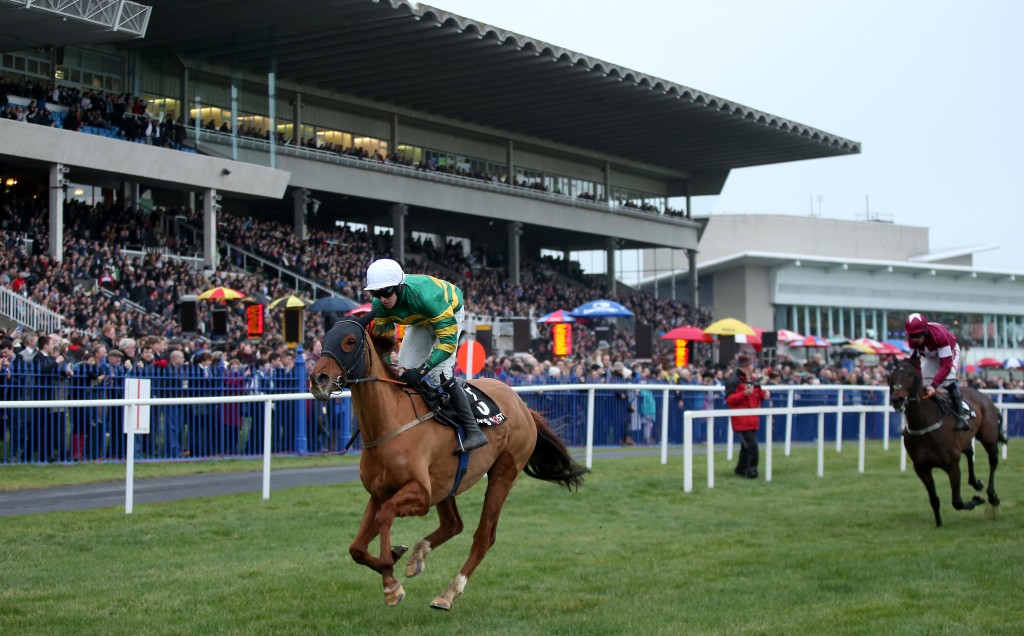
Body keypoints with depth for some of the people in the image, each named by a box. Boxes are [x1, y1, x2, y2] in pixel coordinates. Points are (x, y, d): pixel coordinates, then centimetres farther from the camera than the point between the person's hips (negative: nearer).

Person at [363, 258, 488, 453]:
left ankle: (474, 431, -21)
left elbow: (448, 340, -43)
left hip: (450, 313, -6)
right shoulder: (379, 305, -27)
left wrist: (422, 370, -50)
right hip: (420, 321, 6)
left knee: (440, 372, -23)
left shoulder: (425, 295, -45)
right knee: (404, 370, -2)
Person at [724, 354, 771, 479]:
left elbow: (758, 394, 27)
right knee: (752, 445, -14)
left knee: (747, 446, 14)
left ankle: (741, 469, 25)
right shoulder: (734, 381, -11)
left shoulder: (753, 380, 15)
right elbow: (729, 399, -18)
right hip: (742, 420, -8)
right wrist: (745, 394, -27)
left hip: (752, 419, 8)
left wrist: (764, 394, 4)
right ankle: (751, 470, -8)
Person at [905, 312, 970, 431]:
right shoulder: (912, 340, -28)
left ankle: (961, 416, -25)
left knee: (948, 381, -26)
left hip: (950, 351, -5)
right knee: (923, 384, -5)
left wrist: (934, 385, -51)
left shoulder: (939, 335, -42)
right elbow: (915, 363, -21)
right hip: (929, 356, 5)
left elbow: (946, 365, -43)